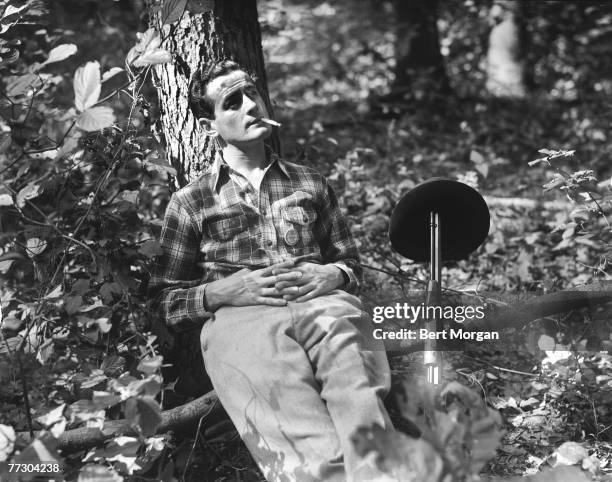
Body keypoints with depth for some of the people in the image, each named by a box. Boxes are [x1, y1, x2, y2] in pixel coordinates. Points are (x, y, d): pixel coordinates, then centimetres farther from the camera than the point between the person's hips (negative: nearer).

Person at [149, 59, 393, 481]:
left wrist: (334, 276, 5)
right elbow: (166, 301, 17)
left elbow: (352, 263, 30)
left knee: (359, 394, -39)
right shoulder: (191, 202, 21)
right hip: (239, 316, -2)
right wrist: (223, 291, -3)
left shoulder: (310, 183, 29)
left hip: (323, 304, 2)